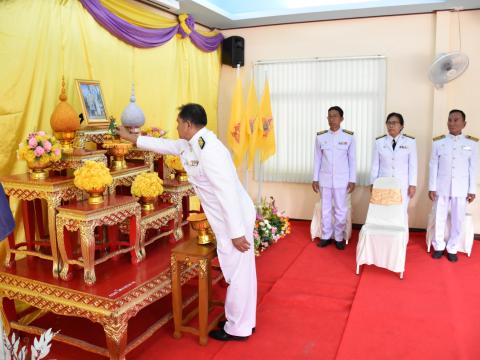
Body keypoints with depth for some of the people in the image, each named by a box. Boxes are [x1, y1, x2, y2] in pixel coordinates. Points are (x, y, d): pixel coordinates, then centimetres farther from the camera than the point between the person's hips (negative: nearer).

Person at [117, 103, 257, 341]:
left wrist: (236, 232, -25)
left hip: (234, 219, -10)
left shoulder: (209, 151, -24)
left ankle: (237, 329, 21)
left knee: (238, 274, 5)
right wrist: (129, 137, 32)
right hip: (229, 218, 10)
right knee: (241, 272, 18)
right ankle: (244, 321, 33)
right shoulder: (190, 145, 7)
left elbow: (228, 193, -27)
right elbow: (162, 145, 25)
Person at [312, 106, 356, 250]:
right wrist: (315, 179, 3)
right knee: (325, 209, 9)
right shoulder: (320, 136, 0)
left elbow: (352, 160, 0)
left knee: (341, 209, 5)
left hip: (341, 179, -1)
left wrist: (352, 180, -2)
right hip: (325, 178, 1)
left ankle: (339, 237, 19)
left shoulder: (349, 136, -4)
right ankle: (326, 236, 22)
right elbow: (317, 159, 4)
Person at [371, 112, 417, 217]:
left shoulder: (410, 141, -4)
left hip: (402, 185, -1)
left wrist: (412, 185, -3)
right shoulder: (379, 142, 0)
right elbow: (375, 165, 4)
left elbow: (413, 165, -1)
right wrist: (373, 184, 4)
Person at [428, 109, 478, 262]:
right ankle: (439, 246, 24)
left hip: (461, 189, 0)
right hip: (442, 187, 0)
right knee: (439, 218, 6)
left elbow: (473, 168, 2)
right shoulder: (438, 142, -1)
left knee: (457, 220, 6)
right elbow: (433, 166, 1)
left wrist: (472, 190, 0)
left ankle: (452, 248, 22)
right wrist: (432, 187, -2)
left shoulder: (472, 143, 0)